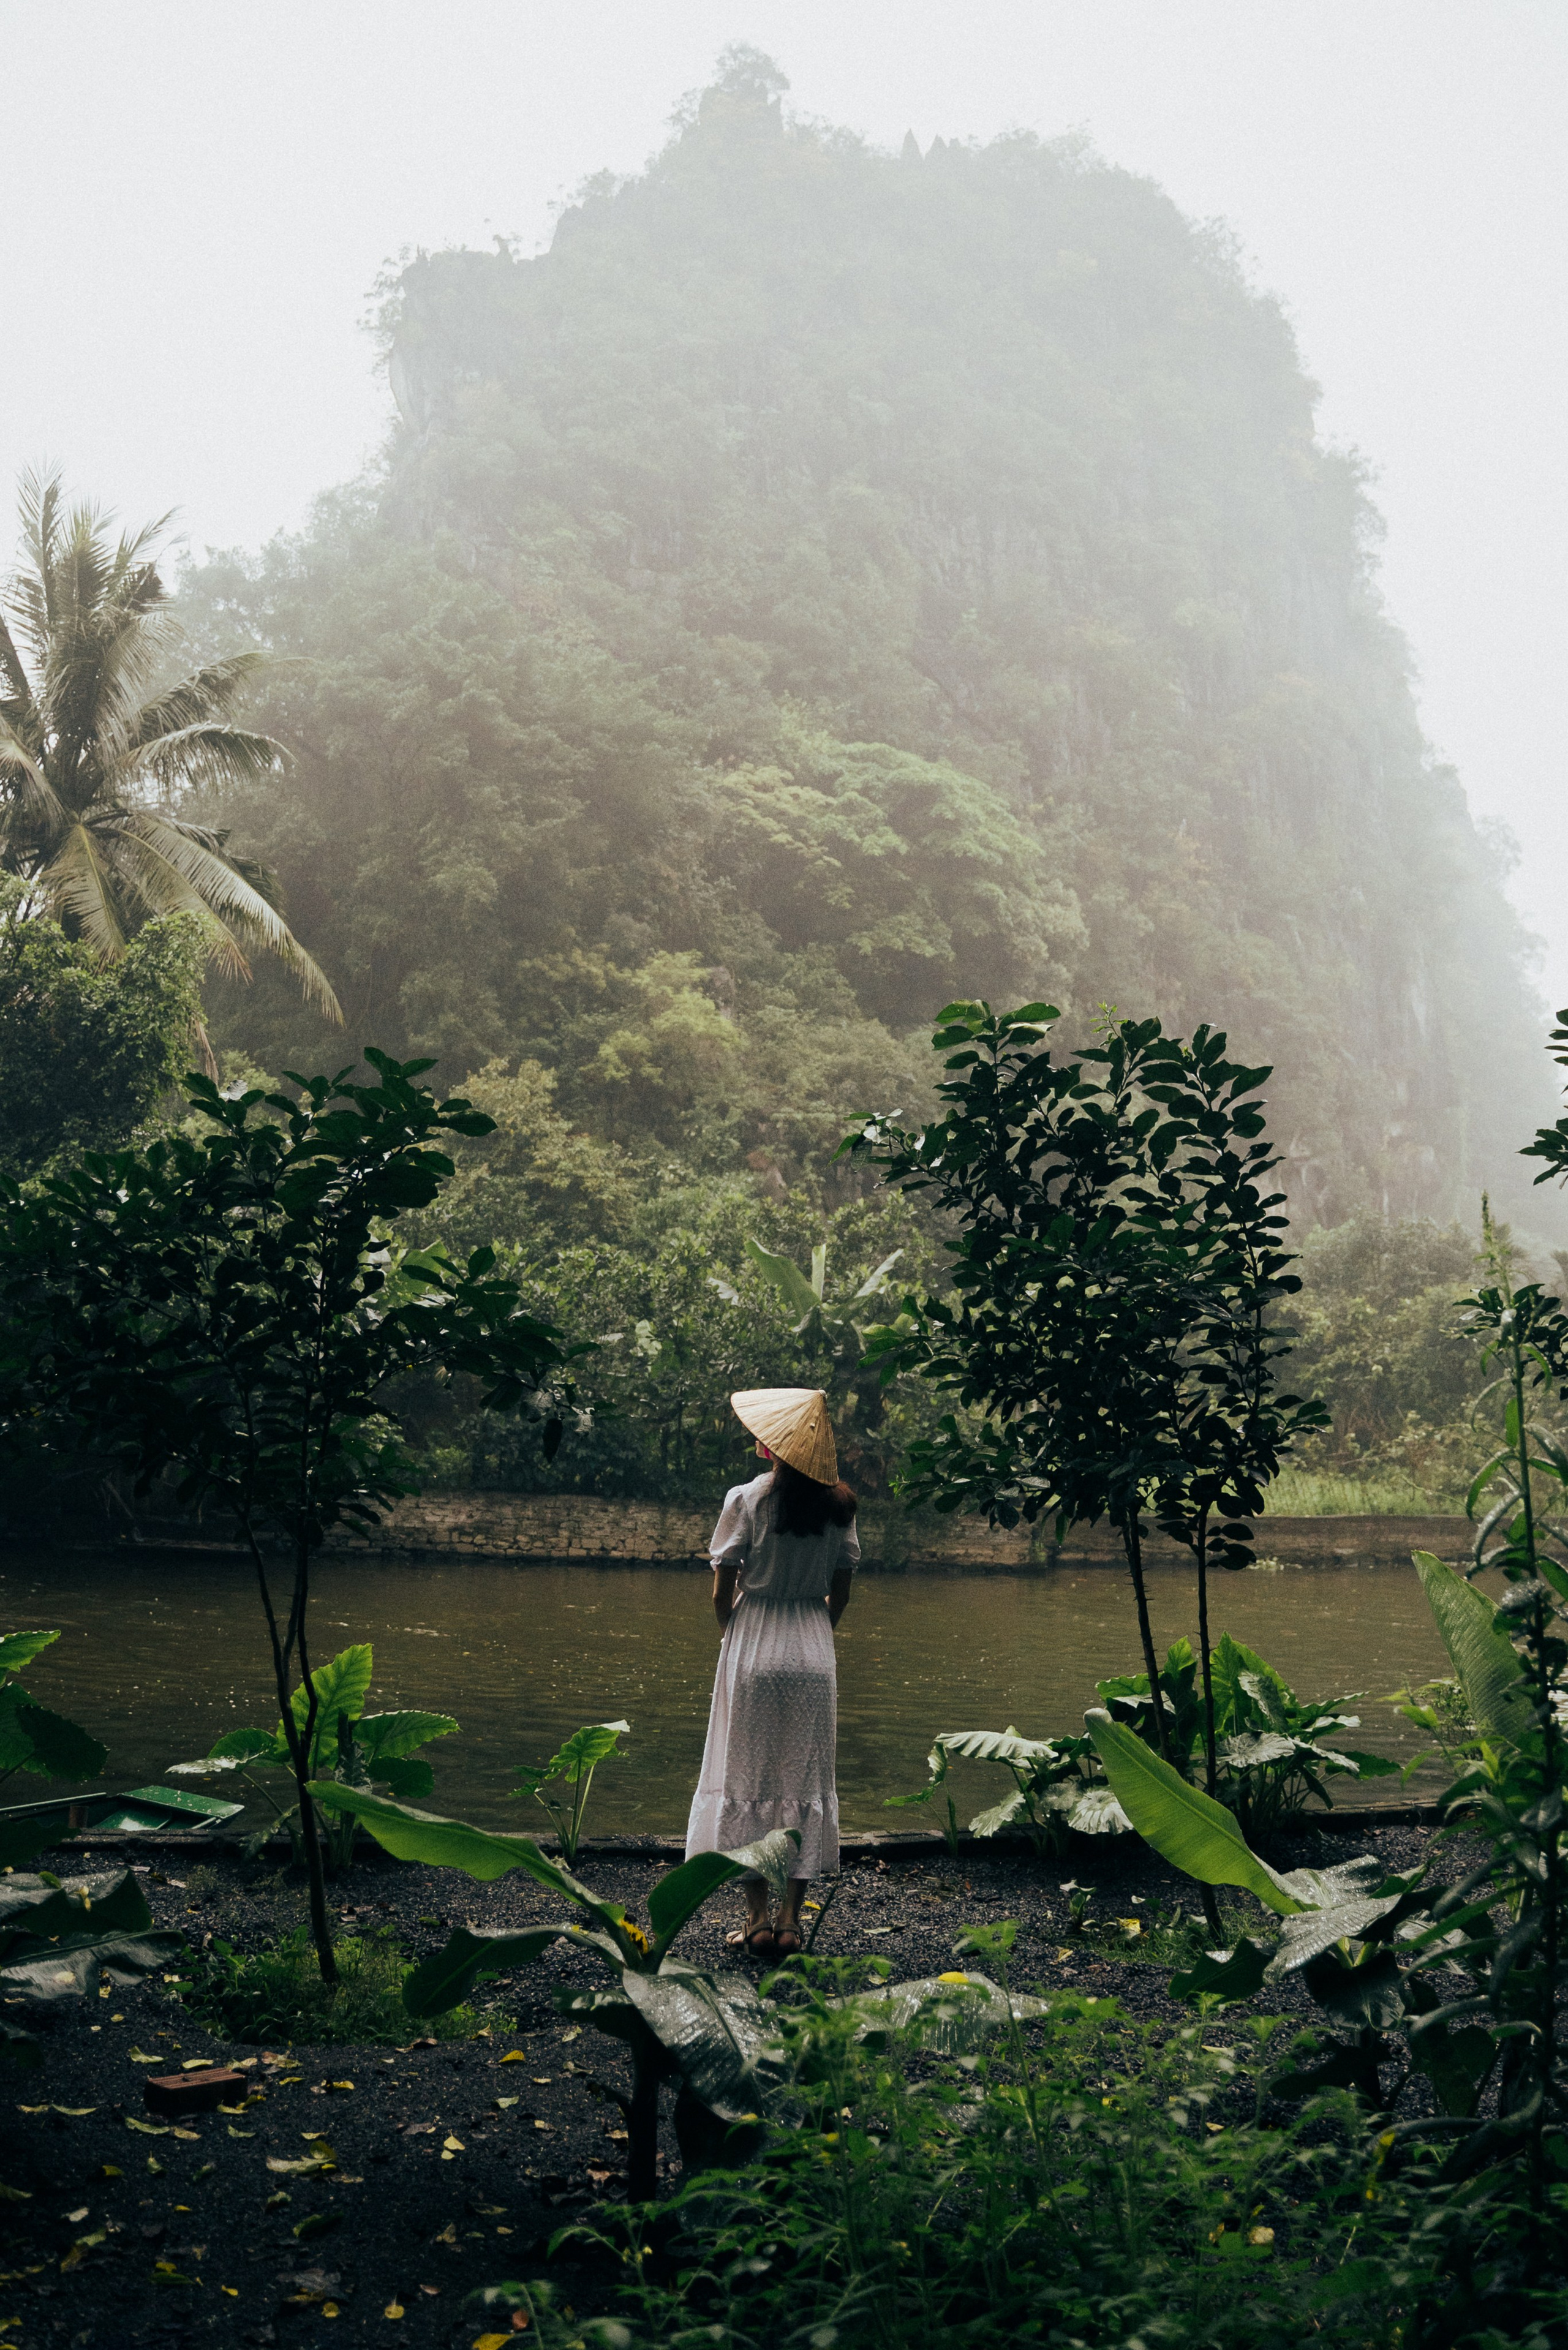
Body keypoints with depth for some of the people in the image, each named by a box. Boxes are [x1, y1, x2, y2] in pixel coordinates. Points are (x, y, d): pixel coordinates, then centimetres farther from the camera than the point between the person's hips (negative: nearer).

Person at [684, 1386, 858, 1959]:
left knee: (747, 1781, 6)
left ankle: (757, 1919, 8)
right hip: (813, 1652, 3)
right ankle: (791, 1920, 11)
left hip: (752, 1651, -3)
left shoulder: (746, 1499, -12)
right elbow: (840, 1594, 5)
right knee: (806, 1782, 9)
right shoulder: (837, 1506, 0)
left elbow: (723, 1591, -7)